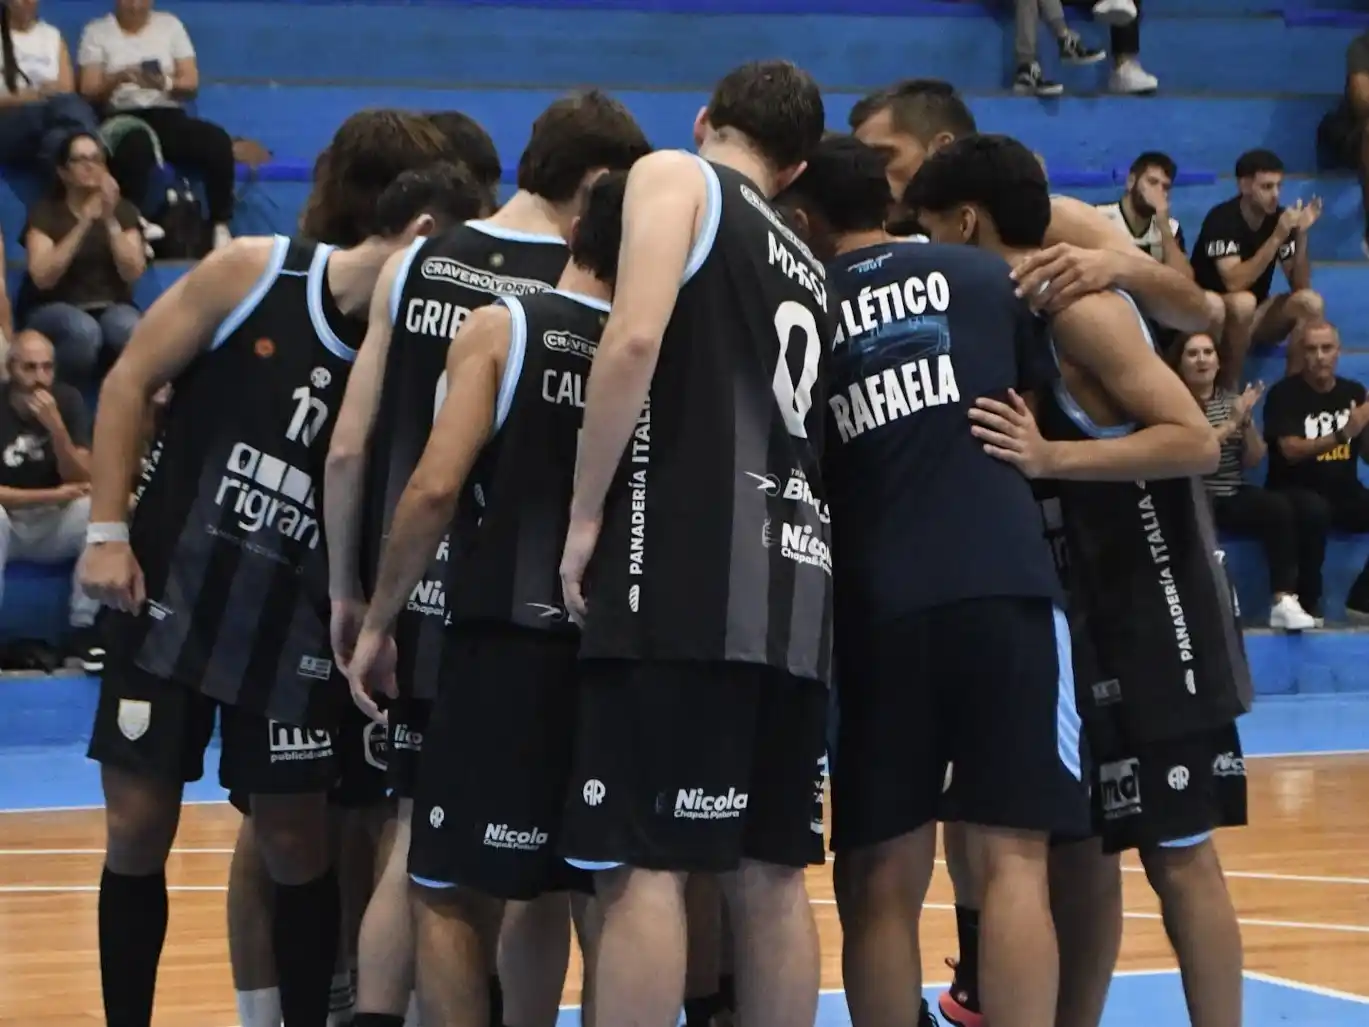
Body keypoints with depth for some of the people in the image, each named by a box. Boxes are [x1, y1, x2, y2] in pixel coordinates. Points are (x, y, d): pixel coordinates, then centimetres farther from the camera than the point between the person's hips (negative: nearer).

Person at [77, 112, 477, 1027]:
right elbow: (131, 381, -4)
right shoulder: (253, 272, -9)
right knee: (137, 832, 4)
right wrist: (108, 531, -8)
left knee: (297, 841, 2)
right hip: (167, 588, -1)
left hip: (294, 618, 1)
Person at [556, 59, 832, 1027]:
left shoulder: (676, 176, 5)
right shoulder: (808, 266, 25)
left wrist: (586, 515, -7)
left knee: (642, 866, -8)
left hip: (689, 569, -7)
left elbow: (635, 338, -12)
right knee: (770, 874, 9)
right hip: (794, 582, 7)